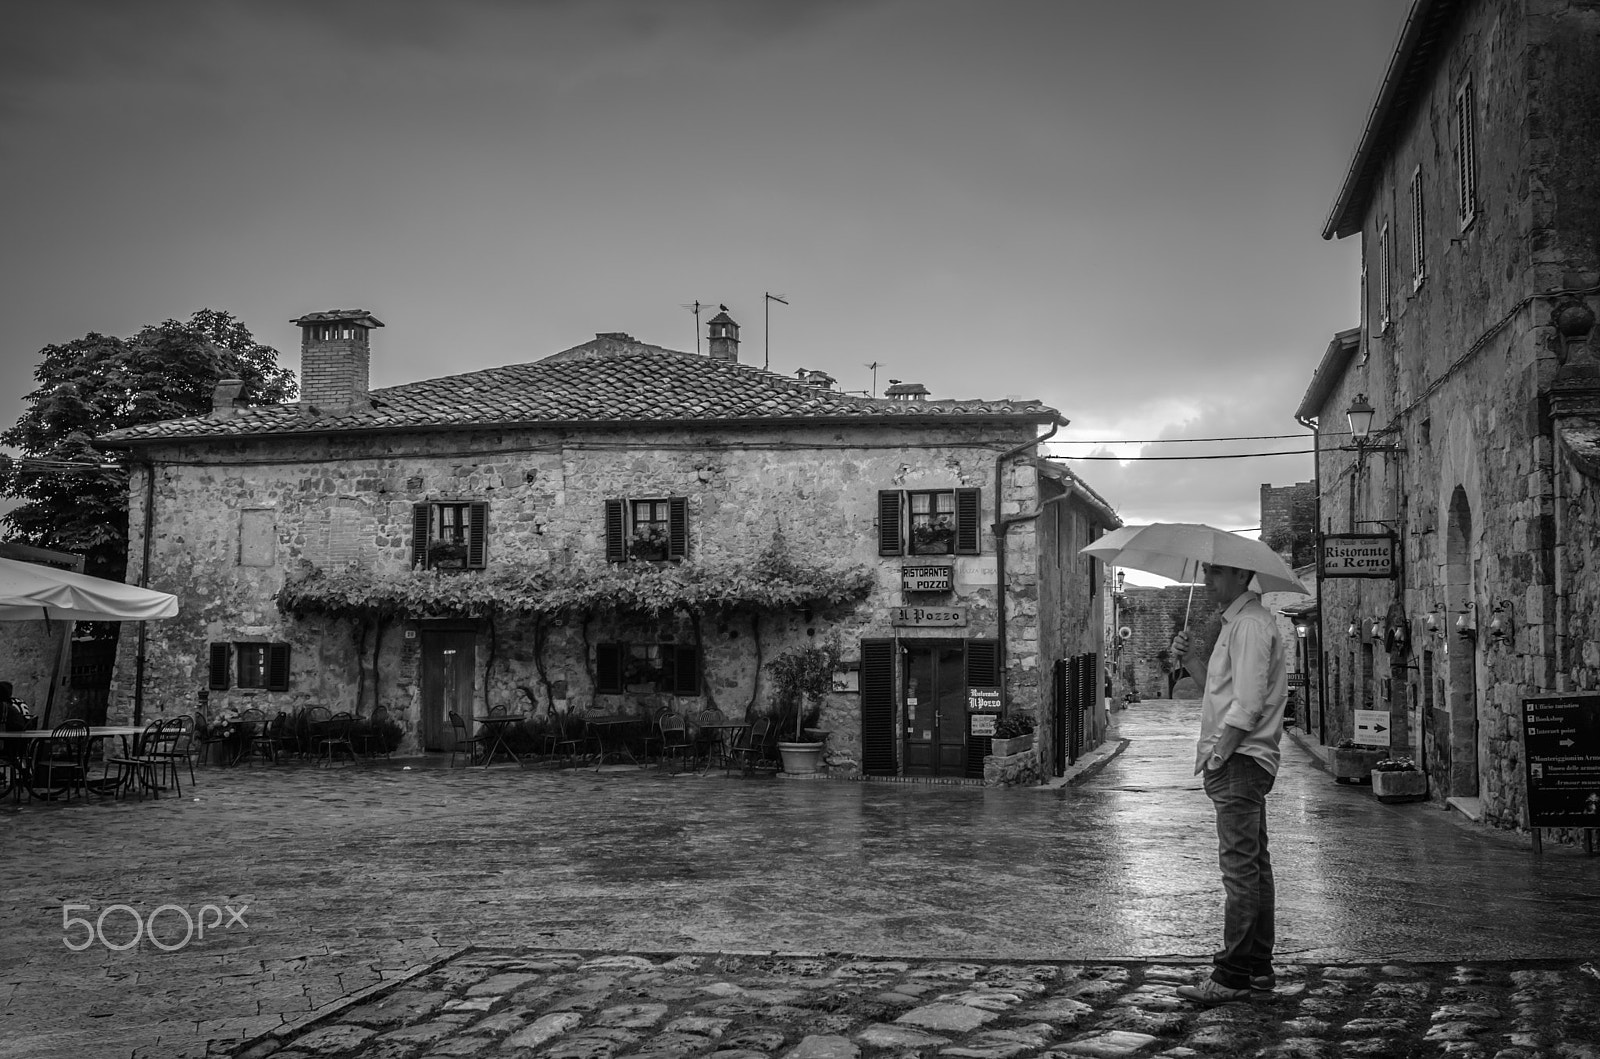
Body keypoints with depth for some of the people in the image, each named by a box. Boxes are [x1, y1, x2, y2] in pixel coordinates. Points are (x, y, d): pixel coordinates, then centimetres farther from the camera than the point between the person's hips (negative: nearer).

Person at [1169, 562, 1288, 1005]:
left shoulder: (1250, 624, -15)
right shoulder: (1235, 622, 19)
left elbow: (1248, 704, -21)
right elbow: (1219, 686, 21)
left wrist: (1217, 754, -17)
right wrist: (1187, 659, 6)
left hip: (1241, 759, -11)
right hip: (1239, 762, 11)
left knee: (1240, 867, -9)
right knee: (1253, 865, 14)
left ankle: (1232, 975, -7)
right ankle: (1259, 969, 21)